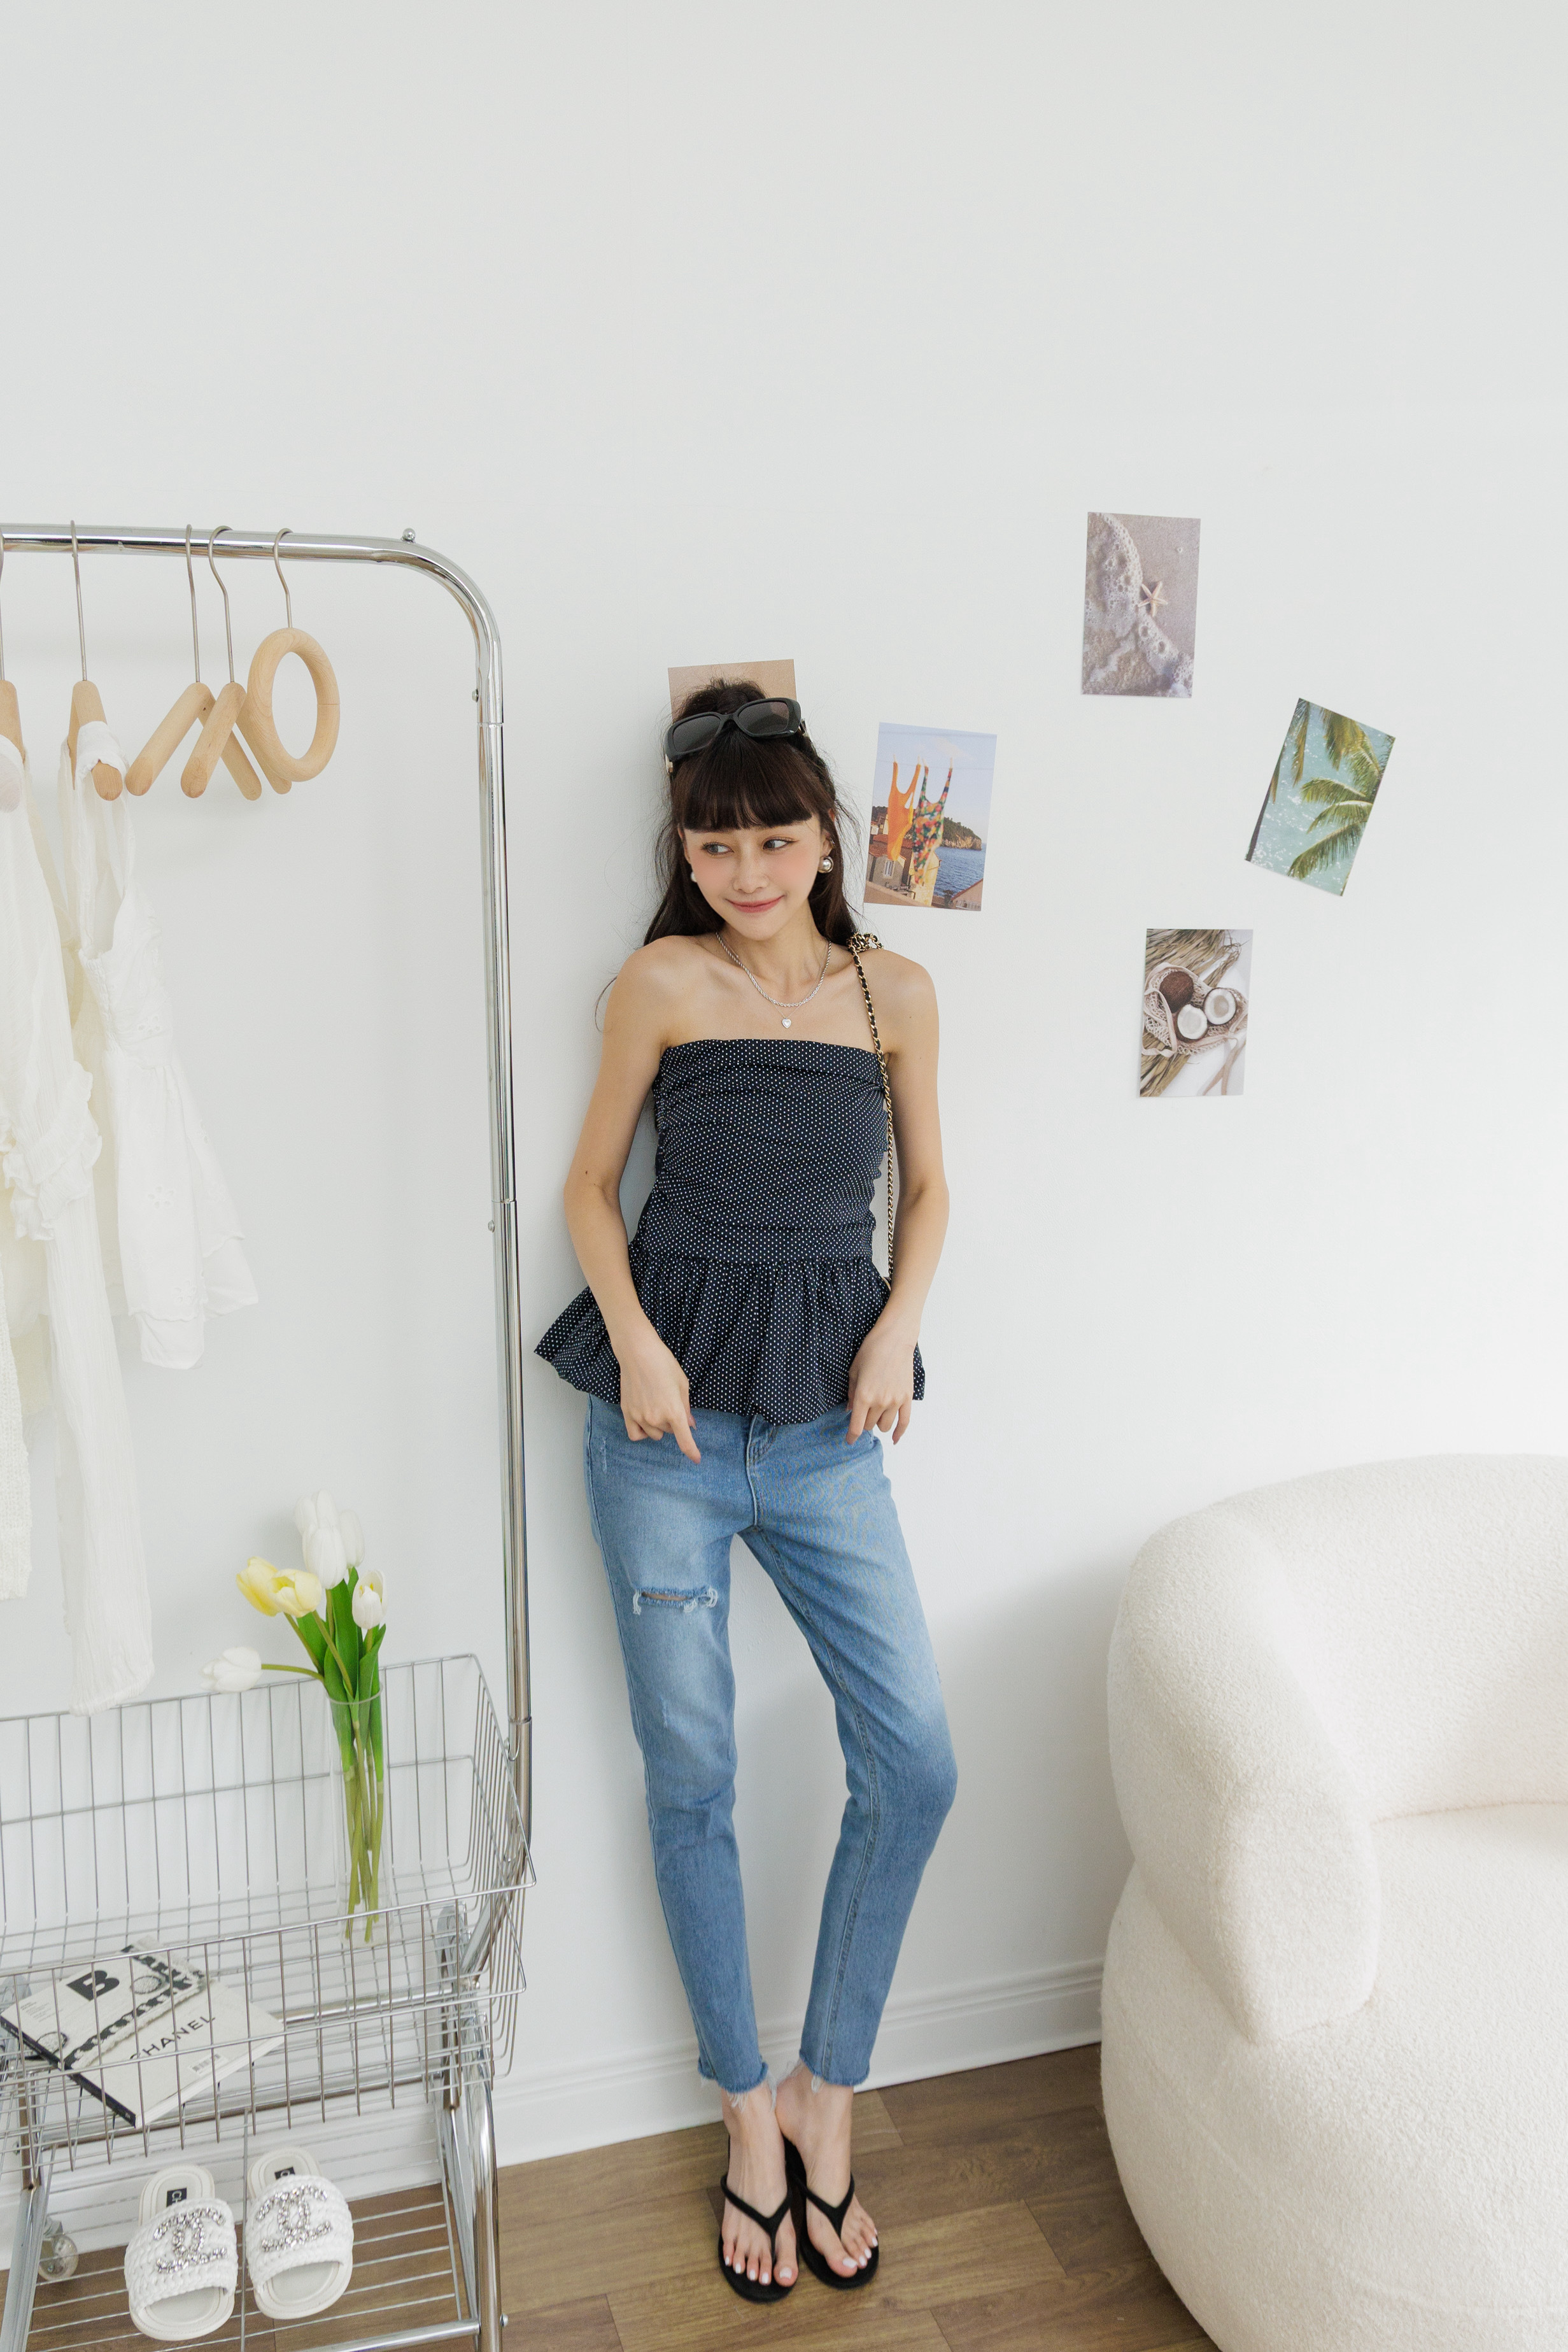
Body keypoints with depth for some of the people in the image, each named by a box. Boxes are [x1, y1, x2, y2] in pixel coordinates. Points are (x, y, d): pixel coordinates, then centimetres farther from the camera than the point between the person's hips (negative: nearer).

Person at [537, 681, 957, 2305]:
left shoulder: (896, 994, 5)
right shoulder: (663, 983, -2)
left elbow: (925, 1188, 14)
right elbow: (591, 1186, 4)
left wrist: (899, 1325, -2)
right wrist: (634, 1342, -10)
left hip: (828, 1431, 2)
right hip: (674, 1417, -2)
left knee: (915, 1764, -2)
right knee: (690, 1779, 7)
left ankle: (827, 2095, 21)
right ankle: (748, 2109, 29)